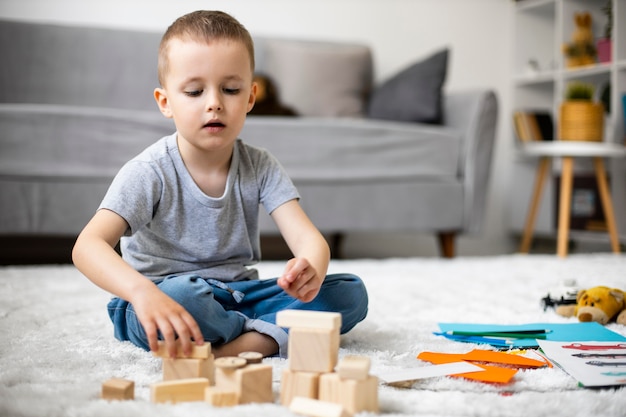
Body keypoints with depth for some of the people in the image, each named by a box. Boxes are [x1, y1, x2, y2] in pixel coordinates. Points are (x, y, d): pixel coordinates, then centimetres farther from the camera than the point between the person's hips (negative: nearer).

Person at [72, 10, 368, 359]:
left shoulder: (261, 168, -4)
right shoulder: (150, 173, -16)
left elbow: (309, 238, -14)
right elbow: (88, 245, -28)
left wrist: (311, 272, -41)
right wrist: (142, 291, -50)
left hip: (237, 295, 4)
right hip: (164, 299, -4)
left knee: (351, 292, -12)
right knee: (180, 295, -40)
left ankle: (248, 341, -27)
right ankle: (275, 333, -15)